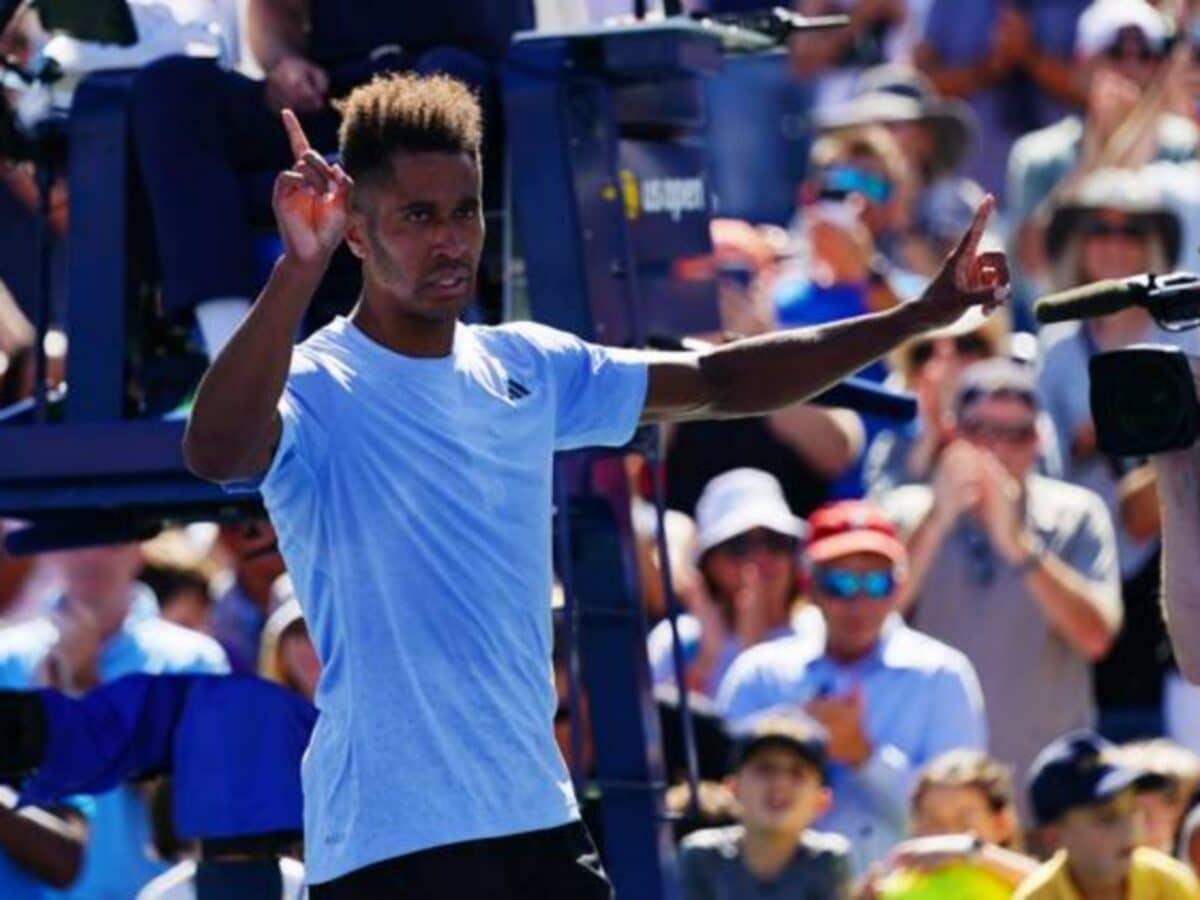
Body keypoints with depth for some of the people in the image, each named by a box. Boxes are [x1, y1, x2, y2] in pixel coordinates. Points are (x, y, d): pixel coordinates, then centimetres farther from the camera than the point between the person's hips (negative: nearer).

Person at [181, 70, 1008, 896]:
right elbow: (215, 451, -34)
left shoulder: (528, 368, 10)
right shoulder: (318, 389, -11)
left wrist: (920, 315, 14)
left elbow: (718, 380, 20)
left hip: (538, 821, 7)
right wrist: (299, 269, -47)